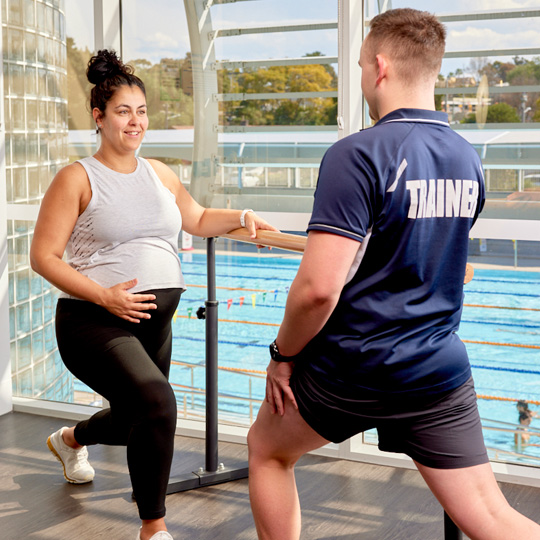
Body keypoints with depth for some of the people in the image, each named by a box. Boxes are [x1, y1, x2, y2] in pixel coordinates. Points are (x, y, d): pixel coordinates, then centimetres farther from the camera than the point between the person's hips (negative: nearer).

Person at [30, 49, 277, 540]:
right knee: (157, 400, -30)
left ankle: (70, 439, 57)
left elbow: (198, 221, 27)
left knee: (137, 422, 21)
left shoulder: (159, 174, 12)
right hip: (94, 322, -7)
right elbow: (43, 256, -9)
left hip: (153, 321, 7)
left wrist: (240, 218, 9)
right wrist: (103, 296, -20)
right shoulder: (77, 179, -7)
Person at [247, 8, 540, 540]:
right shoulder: (469, 161, 5)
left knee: (267, 450, 22)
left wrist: (283, 355, -6)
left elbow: (318, 288, -24)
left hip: (351, 371, -5)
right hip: (440, 371, 6)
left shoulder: (358, 155, -18)